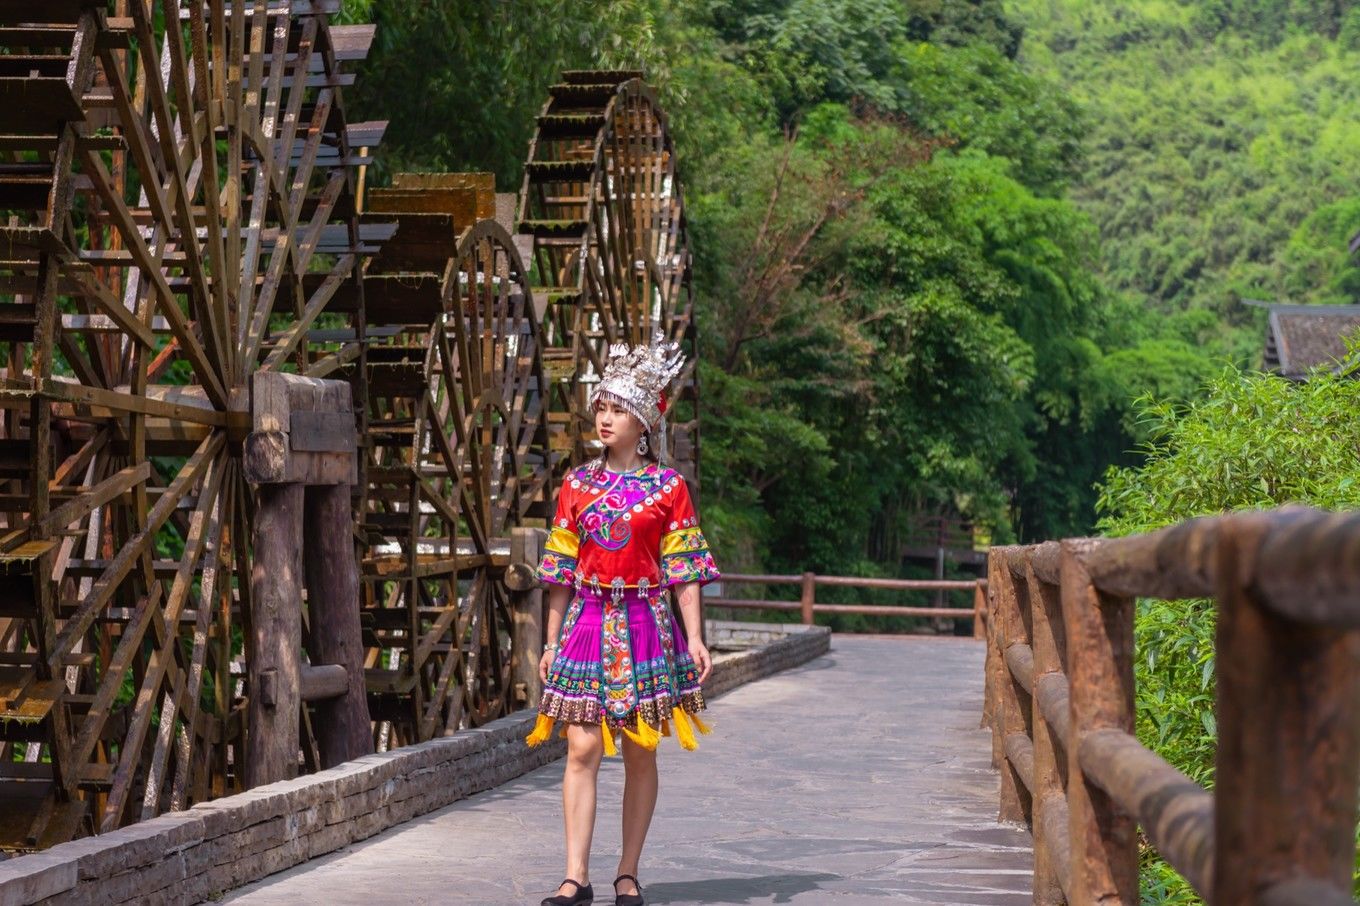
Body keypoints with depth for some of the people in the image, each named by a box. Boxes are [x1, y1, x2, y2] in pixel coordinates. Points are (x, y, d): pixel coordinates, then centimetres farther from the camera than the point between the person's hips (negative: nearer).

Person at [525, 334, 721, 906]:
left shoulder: (668, 487, 1)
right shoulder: (577, 484, 7)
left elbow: (684, 571, -1)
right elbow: (561, 571, 9)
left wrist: (694, 639, -8)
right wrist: (552, 642, 7)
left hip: (646, 625, -1)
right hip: (588, 623, 2)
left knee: (640, 753, 3)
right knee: (583, 748, -7)